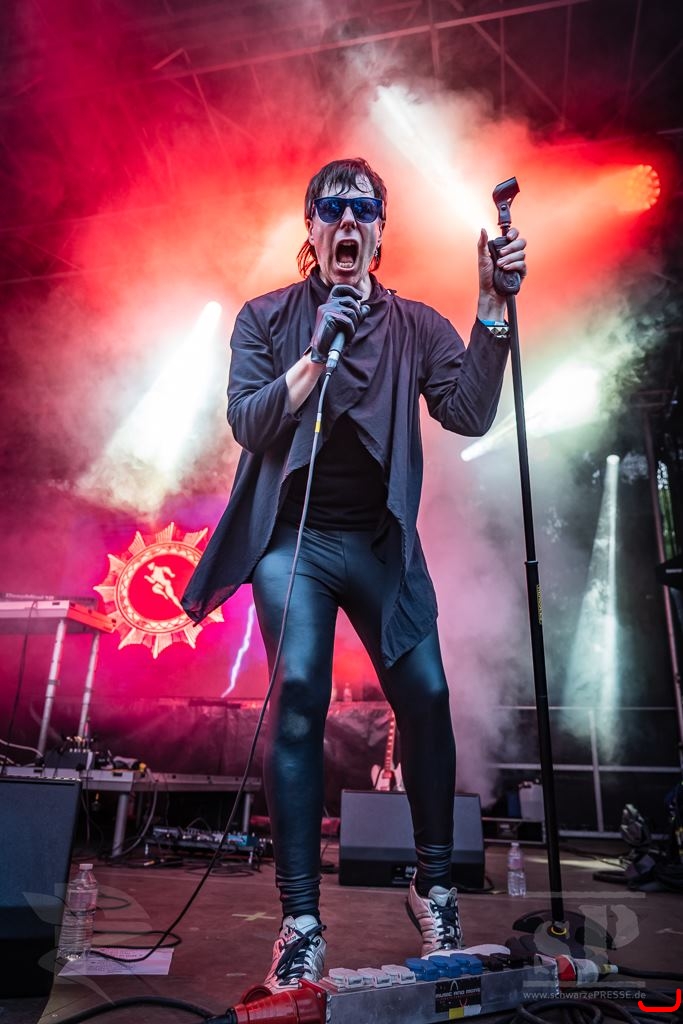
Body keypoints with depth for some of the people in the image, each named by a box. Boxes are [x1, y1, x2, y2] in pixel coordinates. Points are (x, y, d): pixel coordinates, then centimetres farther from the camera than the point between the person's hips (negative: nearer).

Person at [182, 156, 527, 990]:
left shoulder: (415, 325, 9)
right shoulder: (267, 318, 6)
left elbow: (469, 413, -4)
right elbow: (246, 423, -5)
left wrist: (493, 307, -12)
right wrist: (316, 355, -16)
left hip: (382, 541, 2)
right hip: (294, 537, -1)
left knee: (425, 695, -7)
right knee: (298, 693, -18)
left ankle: (434, 888, 17)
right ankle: (301, 921, -4)